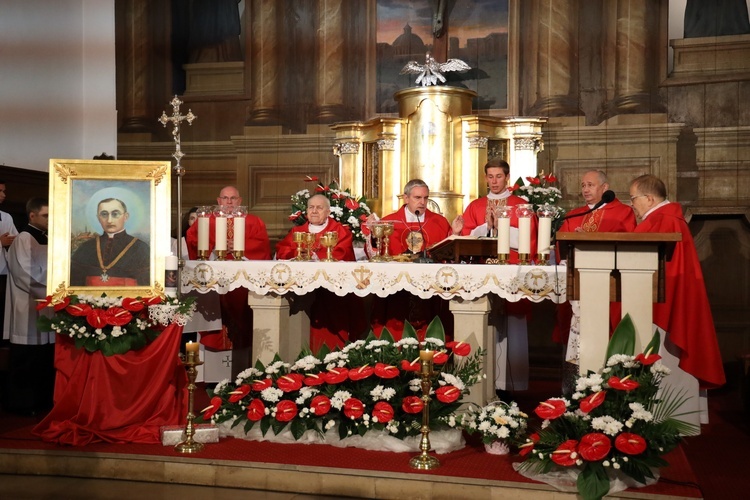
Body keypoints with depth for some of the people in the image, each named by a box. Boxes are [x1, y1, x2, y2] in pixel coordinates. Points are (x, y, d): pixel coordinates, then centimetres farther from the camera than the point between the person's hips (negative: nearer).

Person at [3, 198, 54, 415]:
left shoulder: (46, 239, 14)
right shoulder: (23, 240, -10)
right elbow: (26, 276, -15)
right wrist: (49, 293, -14)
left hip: (46, 306, 8)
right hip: (28, 309, -8)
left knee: (45, 358, 10)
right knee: (26, 360, -2)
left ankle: (42, 400, 18)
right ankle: (21, 403, 7)